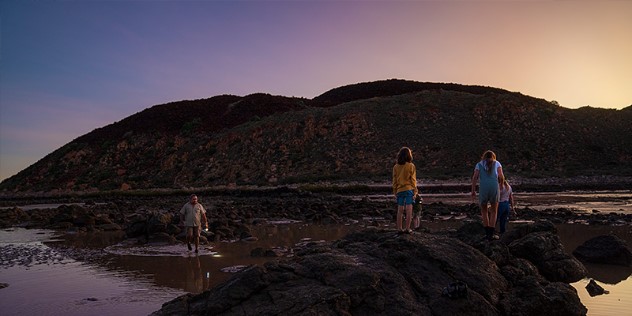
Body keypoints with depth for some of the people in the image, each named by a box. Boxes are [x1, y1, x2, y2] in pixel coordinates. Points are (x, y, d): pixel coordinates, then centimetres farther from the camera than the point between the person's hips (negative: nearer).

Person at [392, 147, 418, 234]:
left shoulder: (396, 167, 3)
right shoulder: (411, 166, -7)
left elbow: (394, 180, 7)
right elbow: (413, 179, -5)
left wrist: (395, 191, 14)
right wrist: (415, 190, 3)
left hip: (399, 190, 4)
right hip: (409, 189, -3)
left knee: (400, 210, 9)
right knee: (409, 210, 1)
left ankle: (399, 228, 11)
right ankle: (407, 228, 1)